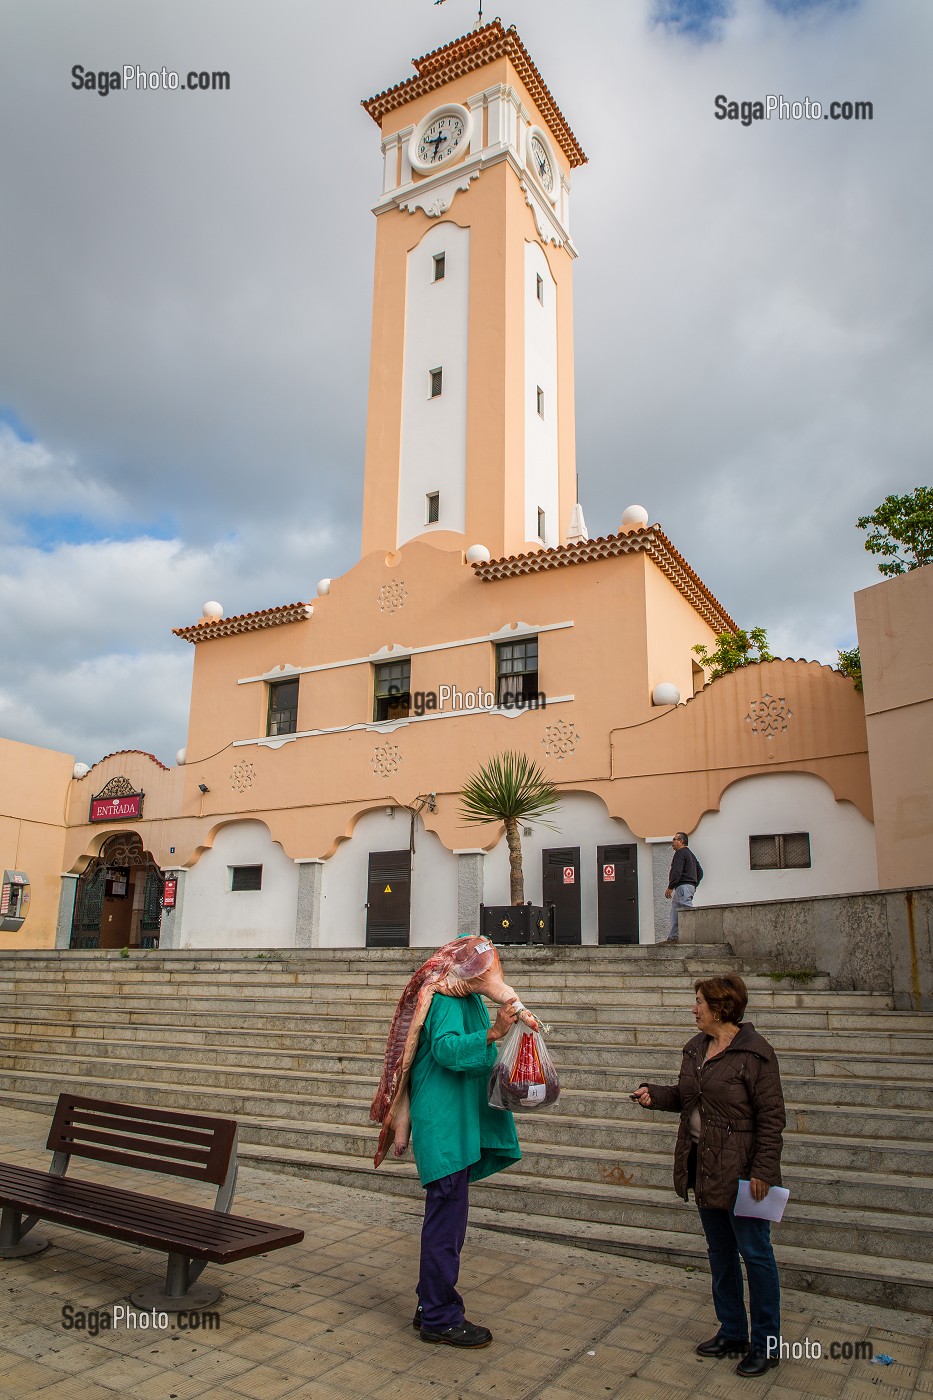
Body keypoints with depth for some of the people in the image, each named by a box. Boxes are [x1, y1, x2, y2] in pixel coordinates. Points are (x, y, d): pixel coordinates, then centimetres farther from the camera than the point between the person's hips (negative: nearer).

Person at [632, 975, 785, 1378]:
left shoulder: (754, 1052, -17)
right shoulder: (695, 1048, 7)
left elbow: (771, 1117, -16)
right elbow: (686, 1097, 17)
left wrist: (763, 1170, -19)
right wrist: (654, 1095, -1)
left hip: (740, 1171, -8)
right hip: (704, 1167, 8)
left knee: (754, 1251, 4)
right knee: (719, 1252, 18)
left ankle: (767, 1343, 20)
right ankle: (732, 1332, 33)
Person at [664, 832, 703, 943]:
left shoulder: (680, 853, -9)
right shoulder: (690, 854, 23)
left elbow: (677, 872, -19)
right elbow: (700, 872, 25)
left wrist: (670, 887, -17)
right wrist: (694, 885, 22)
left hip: (683, 886, -11)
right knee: (675, 912, 12)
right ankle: (673, 937, 12)